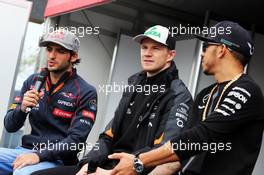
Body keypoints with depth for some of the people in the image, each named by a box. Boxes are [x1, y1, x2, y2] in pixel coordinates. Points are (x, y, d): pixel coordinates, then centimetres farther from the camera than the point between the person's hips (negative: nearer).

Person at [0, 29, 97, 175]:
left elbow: (77, 140, -10)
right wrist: (22, 108, -11)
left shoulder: (85, 92, -4)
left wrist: (40, 156, -20)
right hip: (26, 151, 5)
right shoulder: (32, 82, 10)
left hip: (57, 159, -5)